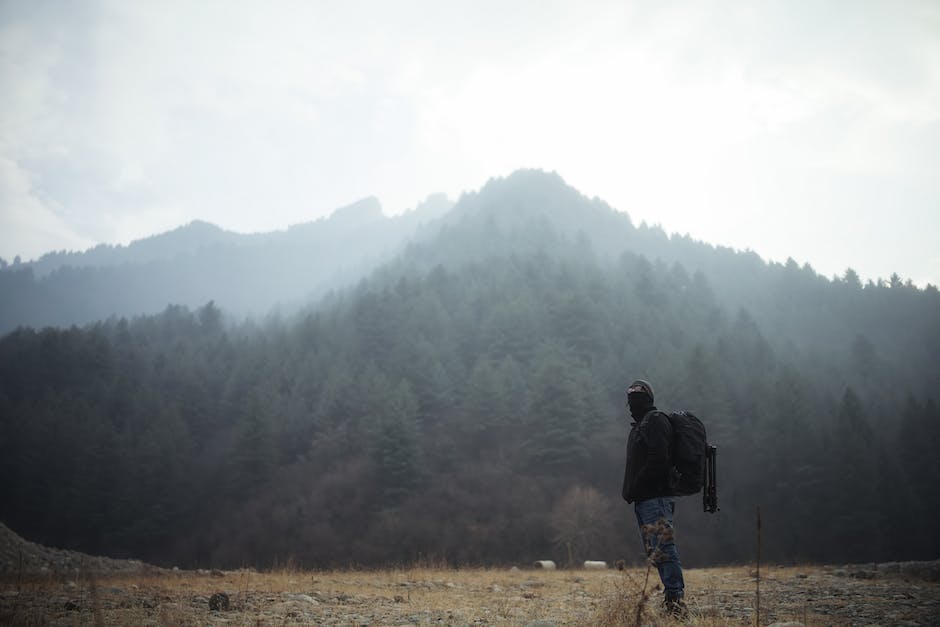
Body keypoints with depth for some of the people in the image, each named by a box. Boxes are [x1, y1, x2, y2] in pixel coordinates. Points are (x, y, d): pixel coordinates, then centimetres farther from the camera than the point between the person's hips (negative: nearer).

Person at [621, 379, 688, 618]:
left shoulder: (655, 421, -7)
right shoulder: (639, 425, 24)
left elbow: (657, 460, -19)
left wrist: (633, 489, -16)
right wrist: (630, 491, 11)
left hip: (656, 497, -10)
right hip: (644, 500, 10)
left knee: (663, 548, -15)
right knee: (654, 550, 10)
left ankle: (675, 597, -18)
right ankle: (672, 598, 14)